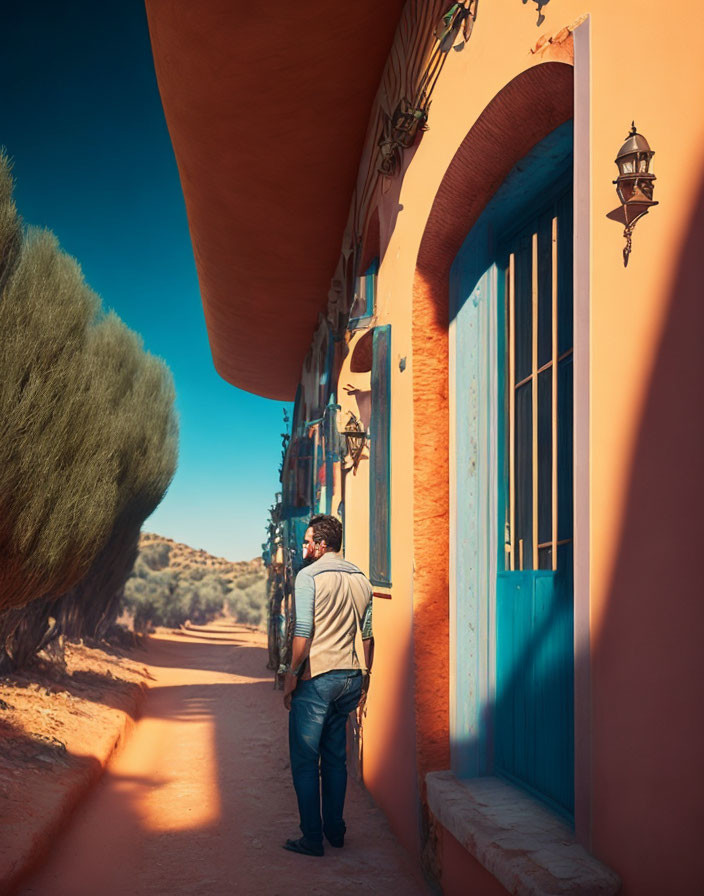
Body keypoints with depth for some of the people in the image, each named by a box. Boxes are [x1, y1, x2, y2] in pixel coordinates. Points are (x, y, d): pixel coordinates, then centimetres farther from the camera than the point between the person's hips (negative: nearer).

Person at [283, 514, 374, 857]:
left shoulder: (309, 575, -10)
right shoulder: (360, 578, 9)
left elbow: (303, 631, -17)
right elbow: (368, 633, 11)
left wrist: (292, 674, -10)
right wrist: (365, 677, 17)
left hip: (316, 677, -7)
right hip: (349, 676, 7)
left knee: (305, 761, 2)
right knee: (336, 758, 16)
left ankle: (312, 839, 4)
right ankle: (335, 831, 22)